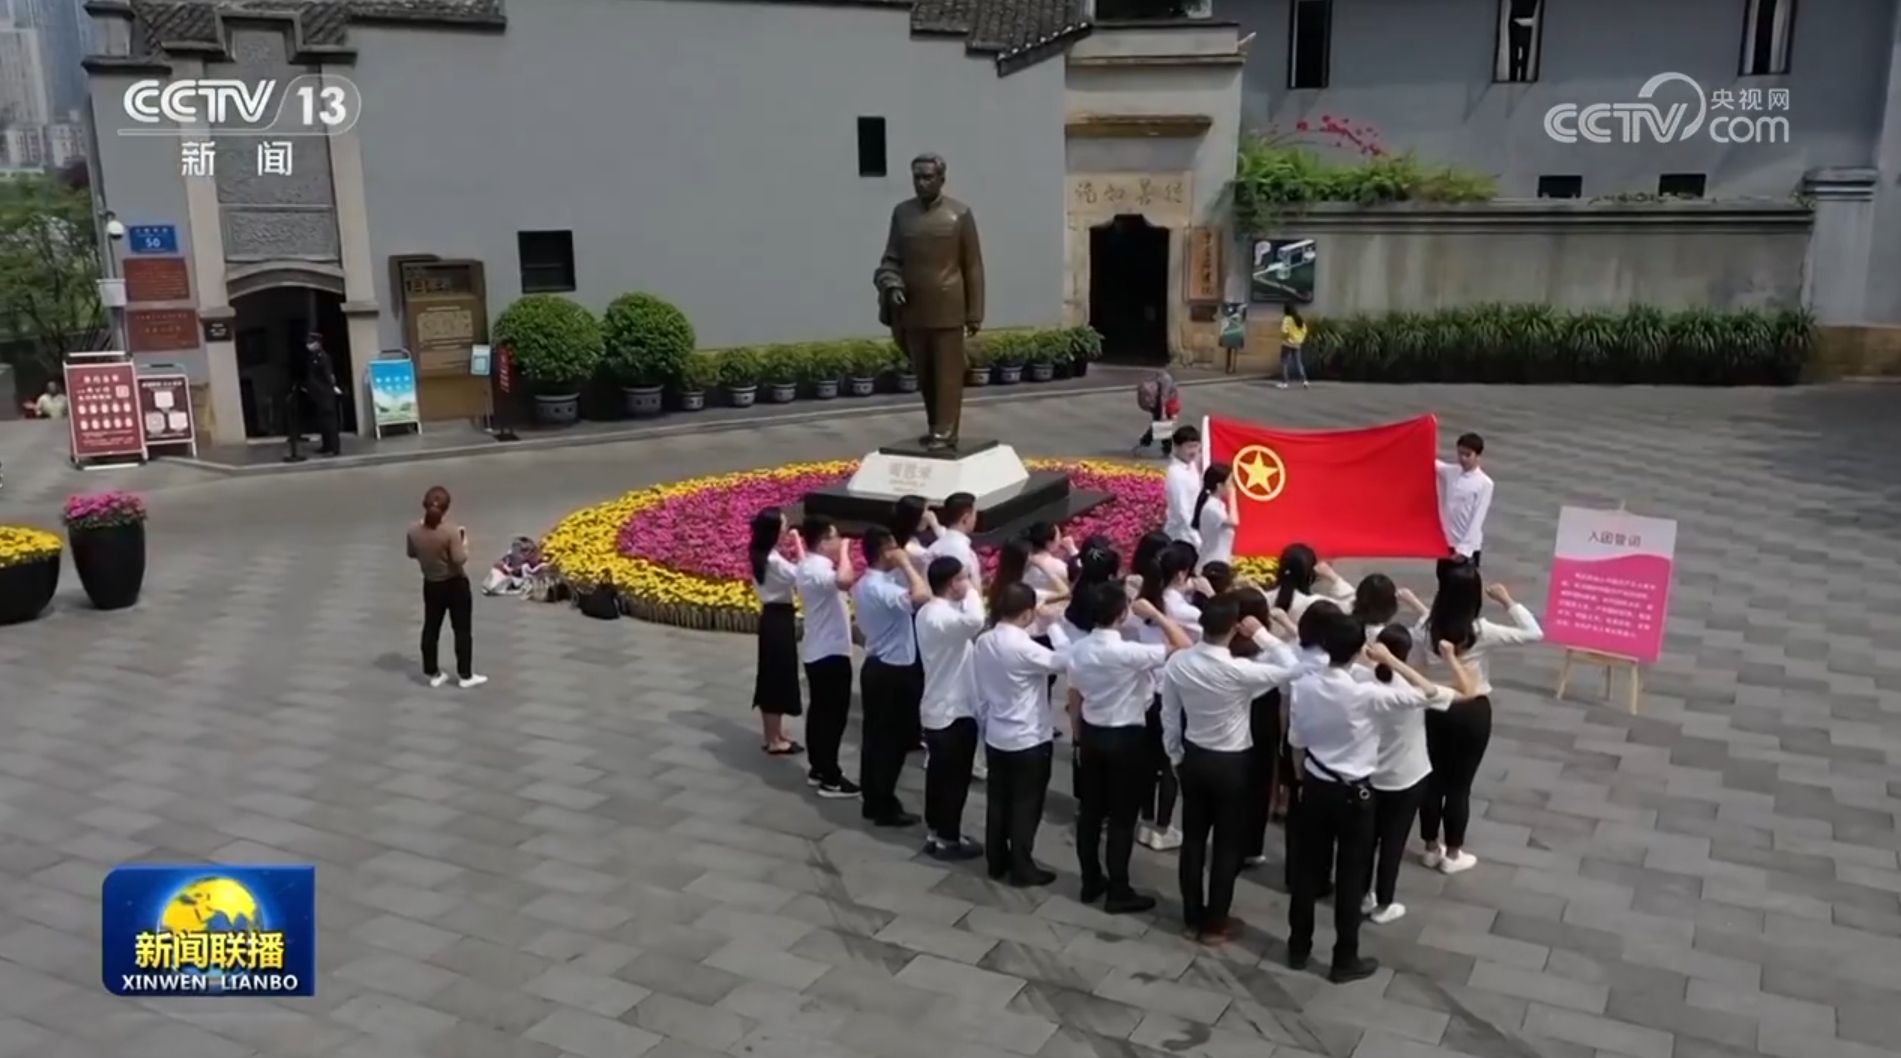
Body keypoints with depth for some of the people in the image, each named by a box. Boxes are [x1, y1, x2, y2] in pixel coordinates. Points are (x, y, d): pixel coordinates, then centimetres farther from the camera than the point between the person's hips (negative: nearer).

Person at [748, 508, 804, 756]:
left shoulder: (760, 556, 6)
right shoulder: (774, 560, -22)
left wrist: (792, 550, -1)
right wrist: (798, 545, -19)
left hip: (769, 617, 10)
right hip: (780, 619, -10)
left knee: (769, 676, 16)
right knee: (779, 677, 0)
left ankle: (771, 735, 26)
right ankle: (775, 740, 8)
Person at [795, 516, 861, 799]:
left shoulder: (807, 566, 10)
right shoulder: (818, 569, -23)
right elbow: (844, 580, -45)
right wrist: (844, 551, -28)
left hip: (816, 650, 10)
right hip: (831, 652, -10)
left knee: (819, 711, 17)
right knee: (835, 715, -3)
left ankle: (817, 769, 27)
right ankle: (830, 779, 3)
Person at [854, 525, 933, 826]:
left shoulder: (865, 584, 10)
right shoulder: (880, 588, -24)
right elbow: (922, 596, -37)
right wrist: (905, 563, -25)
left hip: (877, 667, 10)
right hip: (892, 672, -10)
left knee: (876, 737, 15)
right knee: (891, 741, 0)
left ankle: (874, 801, 24)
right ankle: (884, 807, 8)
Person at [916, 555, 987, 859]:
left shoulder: (928, 611, 7)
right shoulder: (942, 617, -25)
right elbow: (975, 621, -44)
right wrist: (972, 591, -29)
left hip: (936, 708, 10)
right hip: (955, 710, -10)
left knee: (938, 773, 18)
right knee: (955, 777, 2)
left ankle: (935, 832, 28)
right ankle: (948, 839, 12)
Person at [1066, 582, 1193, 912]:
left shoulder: (1078, 649, -4)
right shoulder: (1129, 653, -24)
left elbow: (1074, 699, 6)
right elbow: (1183, 646, -21)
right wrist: (1154, 614, -15)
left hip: (1091, 734, 6)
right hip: (1126, 738, -6)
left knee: (1090, 812, 15)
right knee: (1122, 818, 4)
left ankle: (1091, 882, 26)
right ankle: (1119, 892, 13)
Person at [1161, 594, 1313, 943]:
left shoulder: (1177, 663, -11)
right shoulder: (1239, 671, -27)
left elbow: (1169, 716, 0)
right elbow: (1294, 668, -19)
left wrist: (1175, 755, 15)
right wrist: (1262, 634, -13)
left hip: (1193, 758, 5)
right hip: (1230, 764, -5)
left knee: (1193, 838, 17)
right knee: (1227, 844, 10)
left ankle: (1193, 914, 29)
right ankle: (1215, 923, 20)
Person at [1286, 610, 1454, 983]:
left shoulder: (1304, 684, -10)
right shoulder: (1367, 694, -24)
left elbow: (1296, 740, 2)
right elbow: (1429, 694, -15)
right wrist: (1391, 661, -10)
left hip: (1315, 787, 4)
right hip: (1353, 793, -4)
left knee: (1307, 869, 16)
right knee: (1350, 876, 9)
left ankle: (1298, 947, 28)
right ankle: (1345, 960, 20)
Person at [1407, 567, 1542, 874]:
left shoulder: (1428, 625, -10)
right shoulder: (1481, 632, -21)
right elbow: (1534, 633, -16)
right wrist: (1508, 601, -11)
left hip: (1436, 707, 4)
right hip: (1472, 712, -4)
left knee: (1434, 778, 16)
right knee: (1460, 784, 9)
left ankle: (1431, 848, 29)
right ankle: (1453, 854, 22)